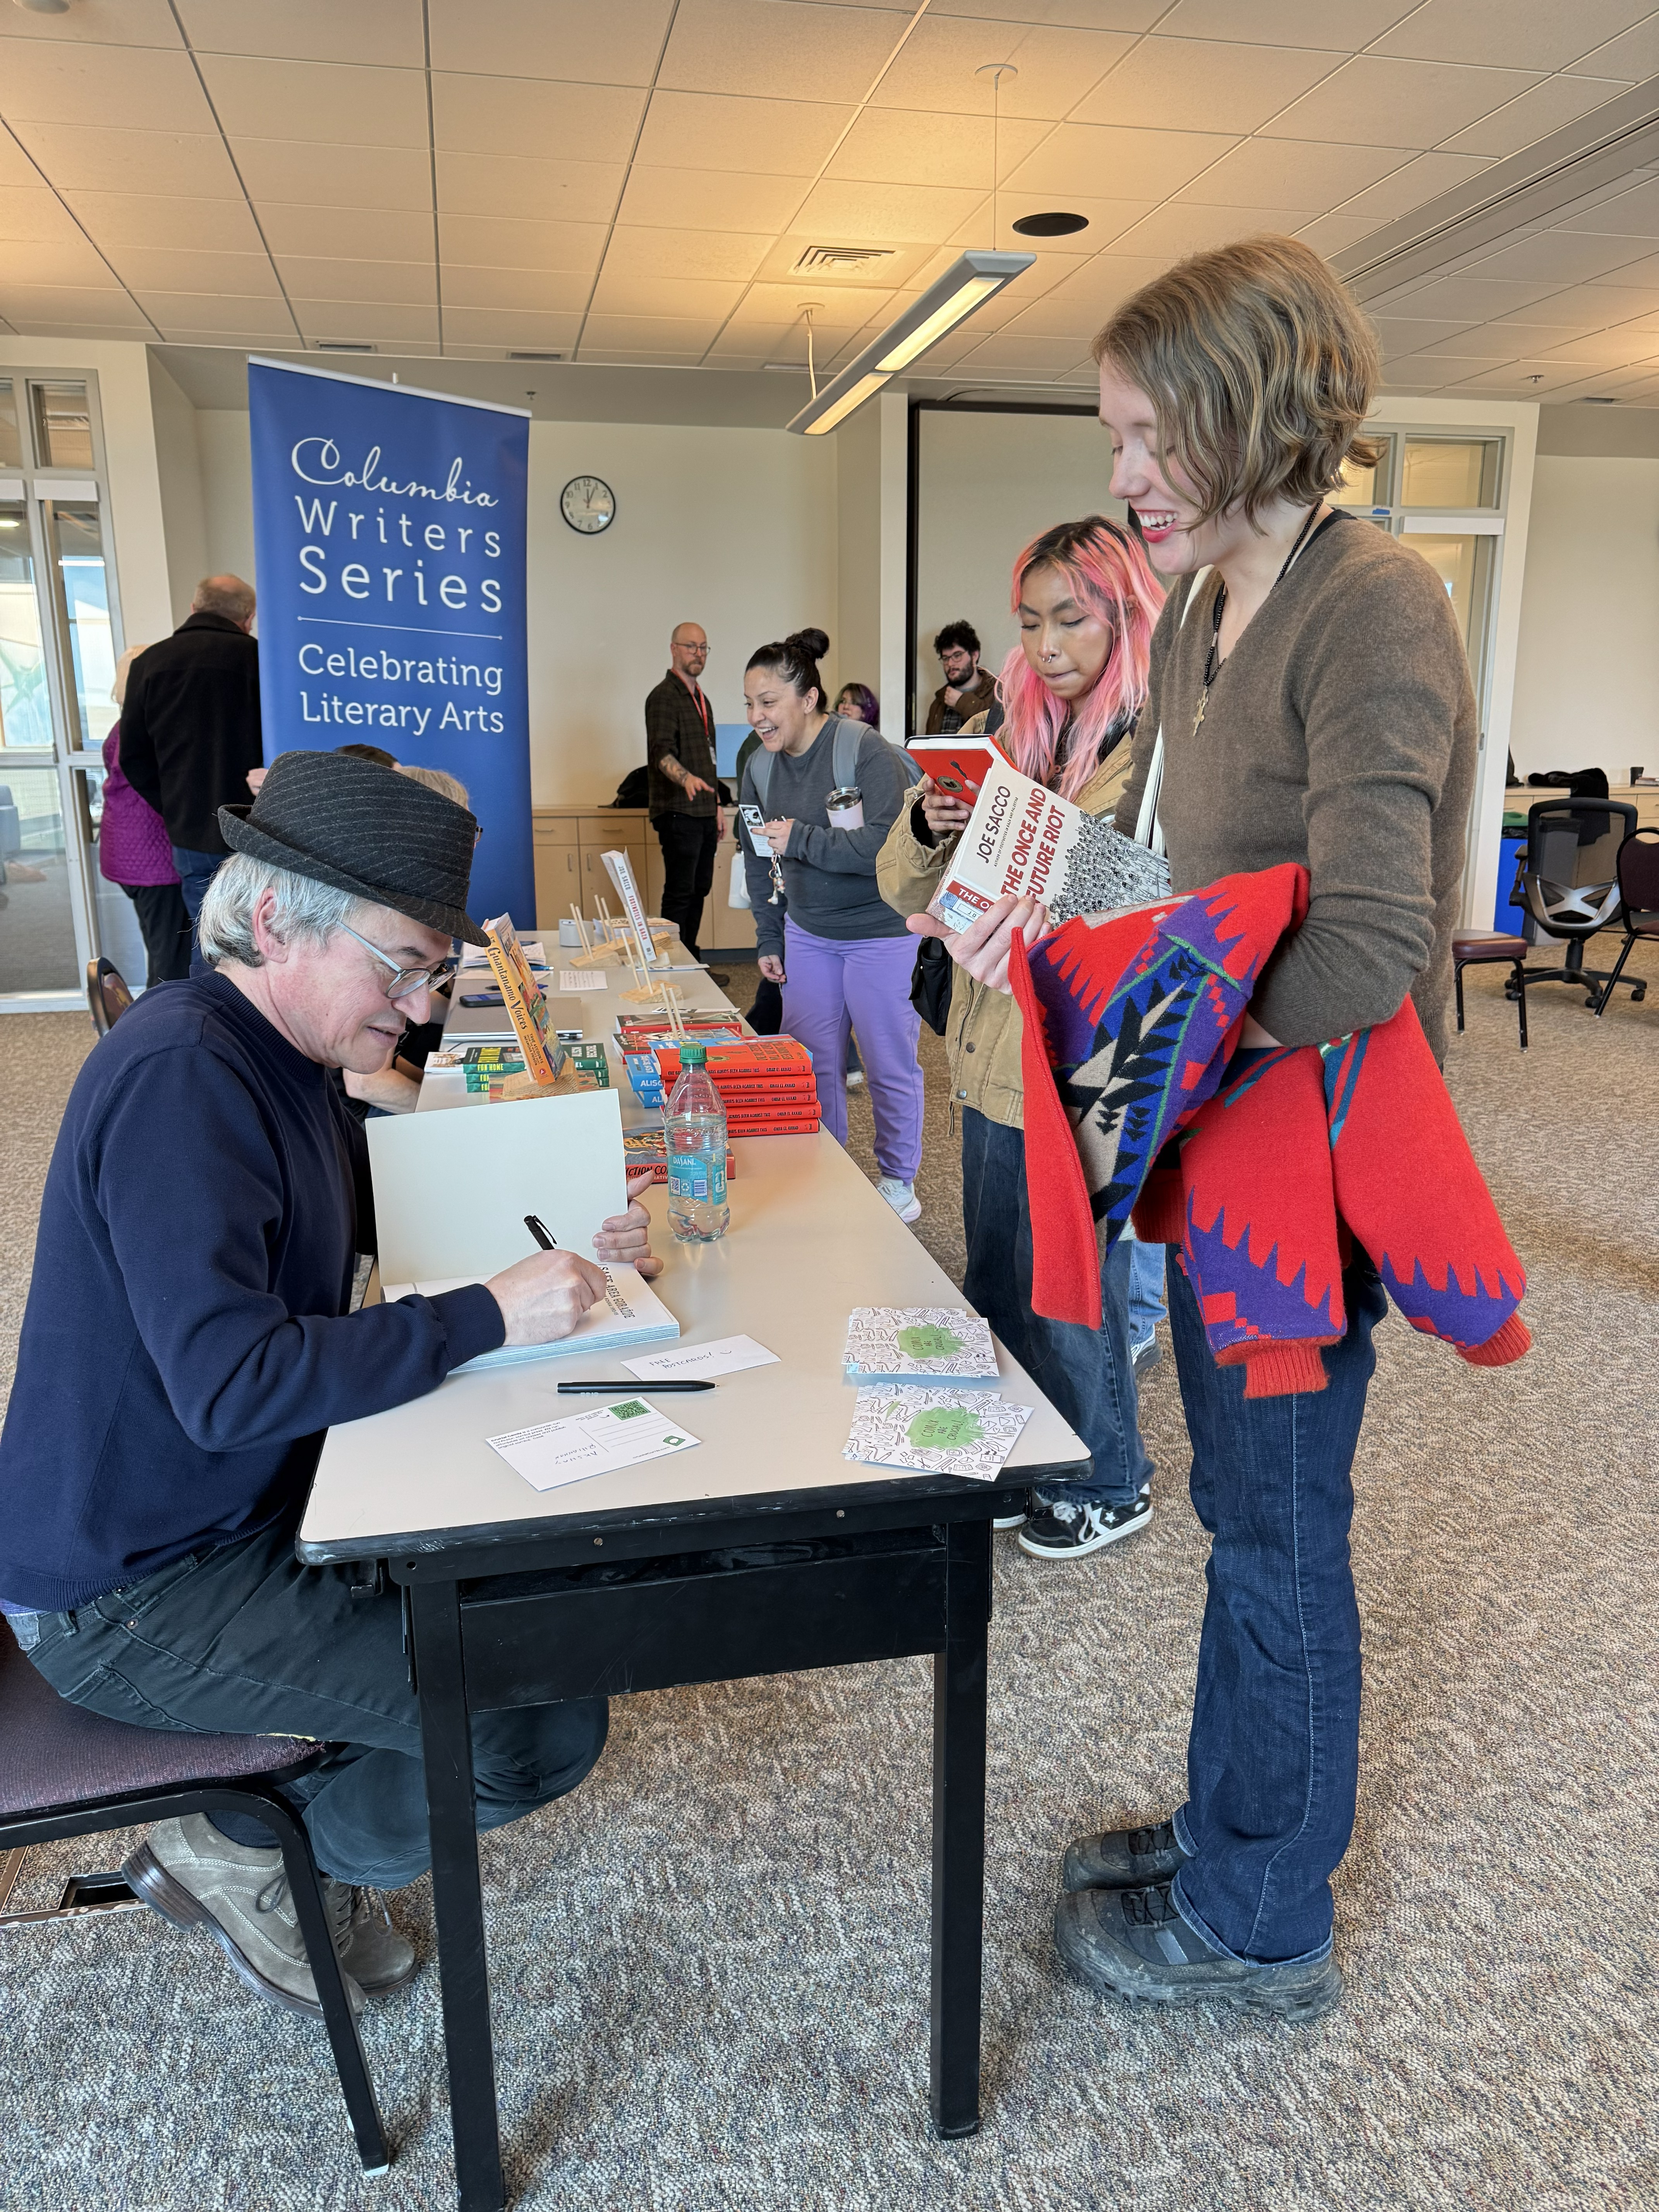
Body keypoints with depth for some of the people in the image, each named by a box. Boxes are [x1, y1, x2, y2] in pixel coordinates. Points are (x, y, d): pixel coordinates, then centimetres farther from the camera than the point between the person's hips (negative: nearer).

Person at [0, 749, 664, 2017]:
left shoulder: (279, 1058, 4)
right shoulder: (177, 1078, -26)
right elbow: (233, 1381, -32)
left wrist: (572, 1241, 0)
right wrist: (488, 1317, -28)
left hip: (249, 1511, 10)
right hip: (136, 1594, -10)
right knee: (547, 1724, -16)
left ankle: (311, 1823, 22)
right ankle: (239, 1855, 9)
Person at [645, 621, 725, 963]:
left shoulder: (701, 699, 19)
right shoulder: (664, 697, -10)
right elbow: (662, 753, -24)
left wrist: (716, 806, 22)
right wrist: (686, 778, -43)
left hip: (703, 813, 9)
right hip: (678, 813, -9)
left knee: (700, 889, 11)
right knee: (680, 893, -8)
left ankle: (692, 962, 19)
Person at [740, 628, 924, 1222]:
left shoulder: (866, 751, -18)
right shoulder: (760, 767, 3)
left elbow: (887, 845, -28)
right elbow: (758, 862, 12)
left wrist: (801, 839, -25)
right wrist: (769, 940, 11)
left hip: (881, 935, -6)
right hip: (807, 935, 6)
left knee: (890, 1066, 6)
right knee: (811, 1061, 10)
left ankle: (898, 1178, 24)